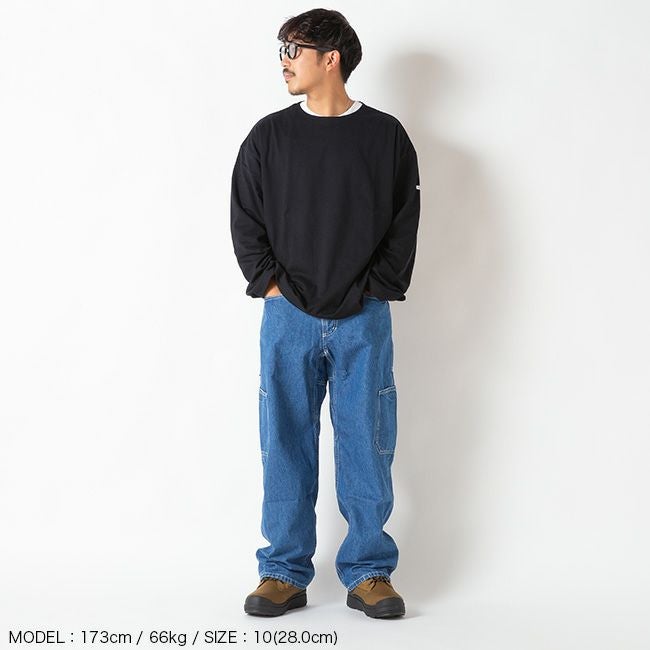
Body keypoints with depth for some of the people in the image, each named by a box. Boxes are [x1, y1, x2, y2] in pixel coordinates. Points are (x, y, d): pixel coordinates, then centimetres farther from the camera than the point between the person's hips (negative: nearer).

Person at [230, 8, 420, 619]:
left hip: (364, 321, -1)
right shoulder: (269, 136, 7)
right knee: (285, 445, 4)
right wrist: (272, 284, -4)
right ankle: (285, 572, 14)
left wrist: (375, 291, -5)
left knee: (366, 447, 3)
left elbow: (404, 224, 4)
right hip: (288, 317, 1)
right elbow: (244, 220, 7)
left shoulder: (386, 136, 4)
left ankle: (368, 571, 14)